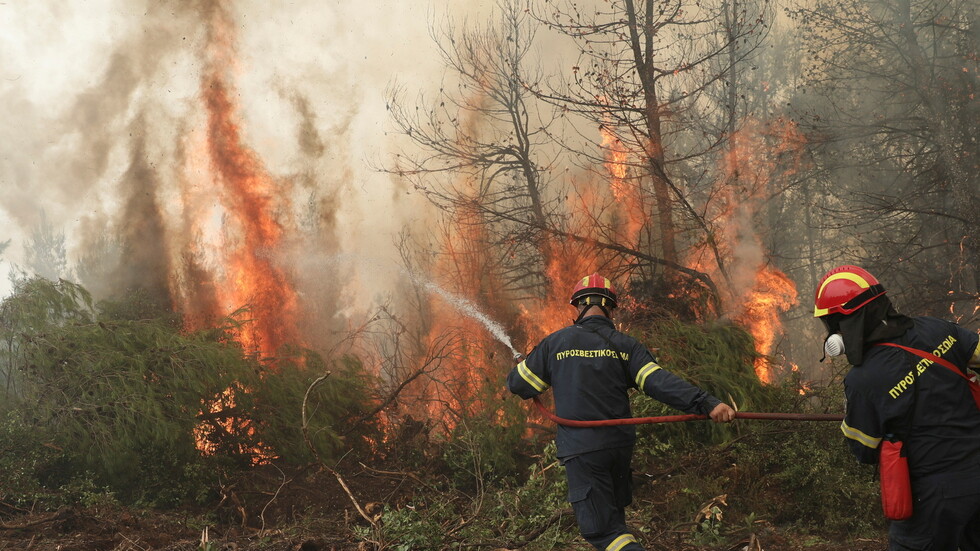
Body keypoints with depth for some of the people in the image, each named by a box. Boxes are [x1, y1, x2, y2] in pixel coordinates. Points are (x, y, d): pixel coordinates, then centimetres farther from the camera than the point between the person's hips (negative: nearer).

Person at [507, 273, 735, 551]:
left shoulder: (556, 342, -3)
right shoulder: (625, 345, 1)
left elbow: (518, 384, 5)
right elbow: (660, 382, -14)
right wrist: (707, 403, -21)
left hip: (581, 449, -4)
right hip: (620, 445, 4)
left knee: (601, 528, -3)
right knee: (613, 514, 25)